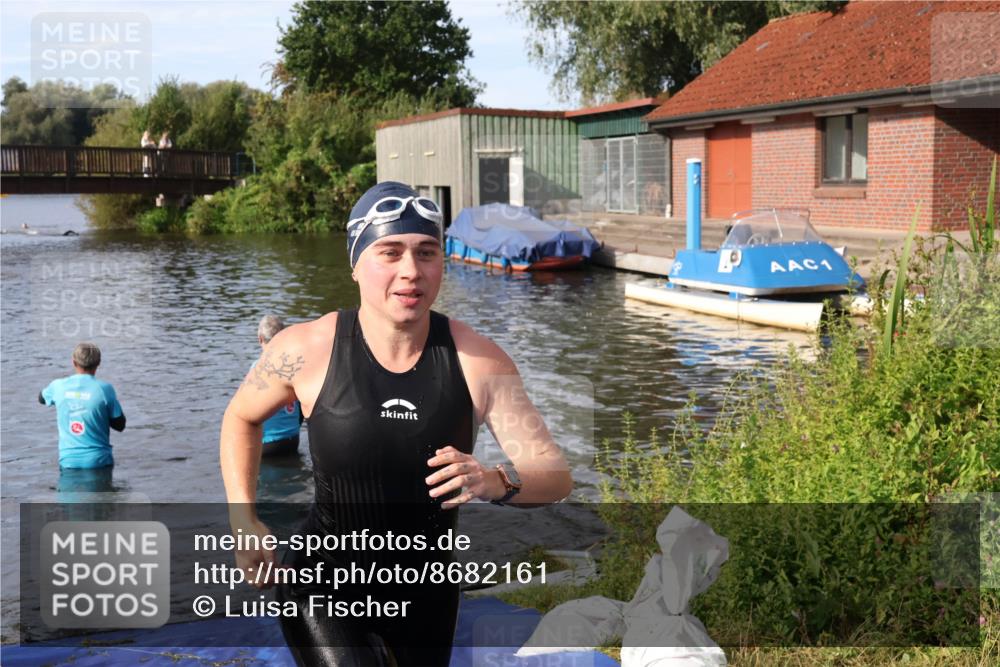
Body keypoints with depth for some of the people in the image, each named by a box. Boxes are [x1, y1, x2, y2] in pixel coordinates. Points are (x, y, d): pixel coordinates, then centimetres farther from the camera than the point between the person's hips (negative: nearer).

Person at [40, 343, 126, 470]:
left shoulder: (58, 386, -2)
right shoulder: (104, 388, -12)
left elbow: (41, 398, 23)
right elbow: (120, 425, -5)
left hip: (68, 461, 2)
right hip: (98, 461, -2)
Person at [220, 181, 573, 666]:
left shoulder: (478, 361, -13)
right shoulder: (306, 350, -14)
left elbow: (557, 476, -14)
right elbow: (240, 418, 7)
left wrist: (496, 482, -36)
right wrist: (244, 521, -3)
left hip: (427, 591, 3)